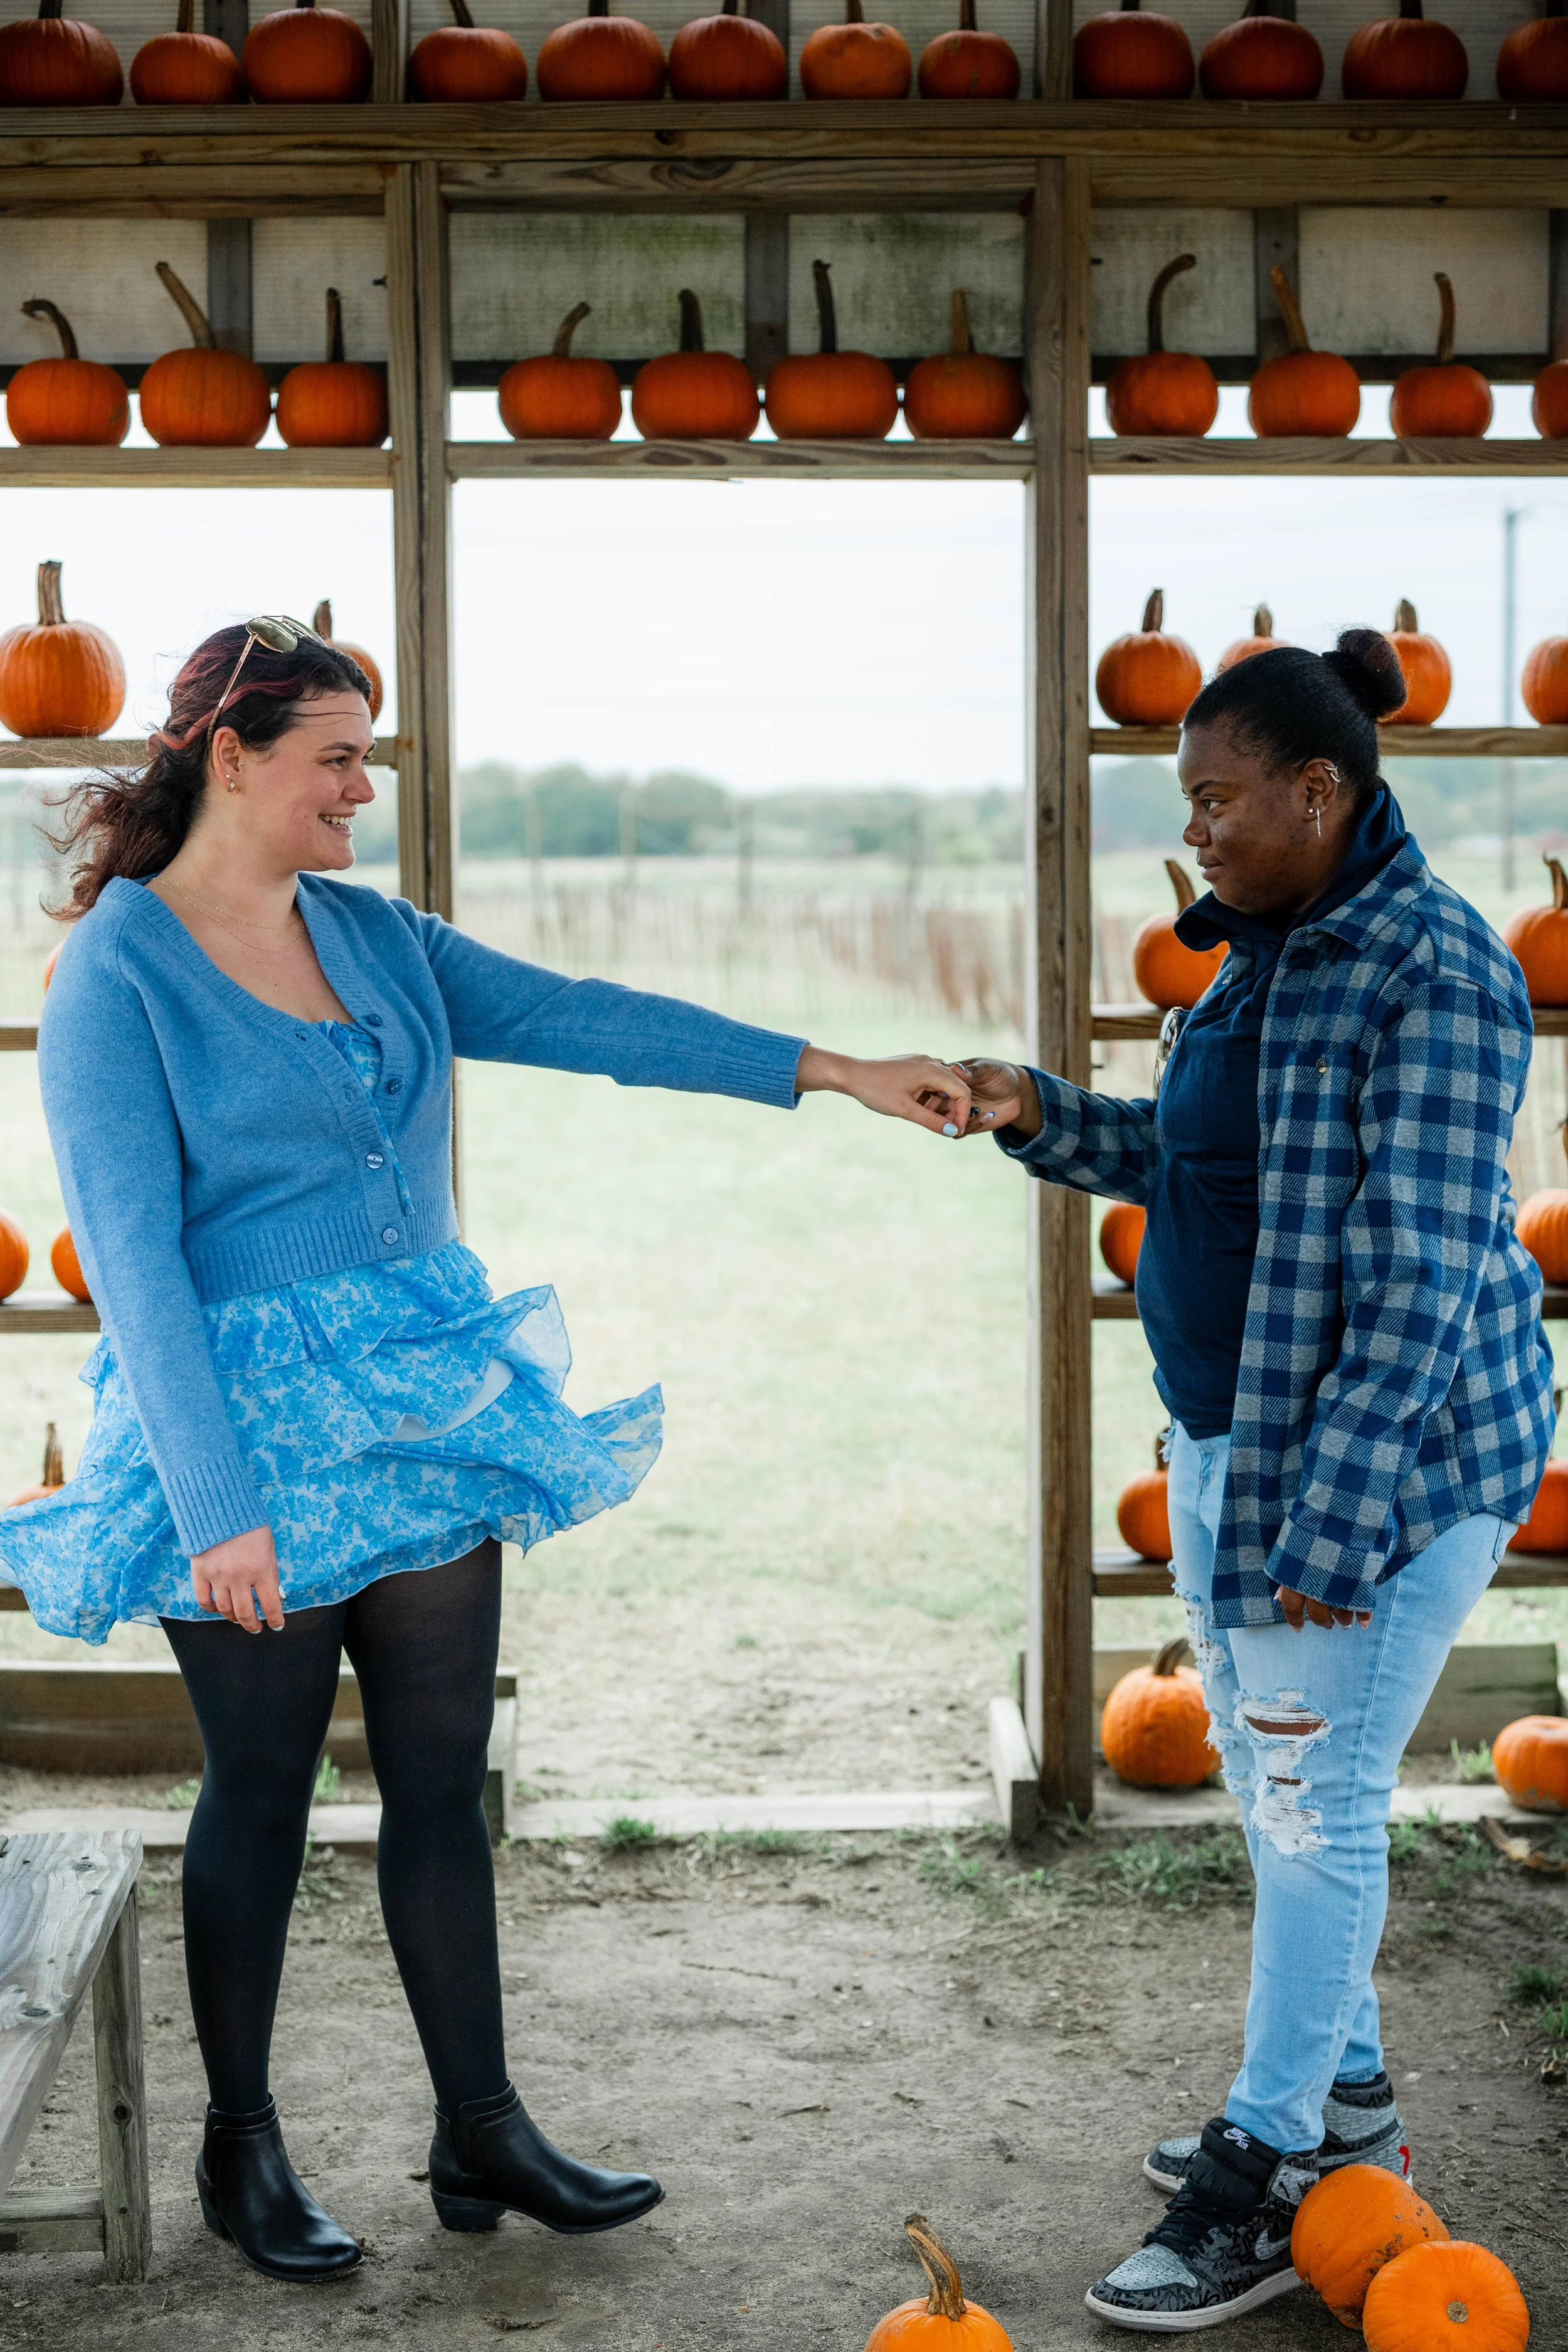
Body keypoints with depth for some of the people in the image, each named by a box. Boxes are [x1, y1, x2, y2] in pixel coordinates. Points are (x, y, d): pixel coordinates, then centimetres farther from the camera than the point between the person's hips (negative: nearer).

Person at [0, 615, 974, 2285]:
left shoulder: (370, 933, 8)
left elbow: (573, 1016, 7)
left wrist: (835, 1072, 3)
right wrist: (215, 1504, -21)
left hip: (421, 1401, 6)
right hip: (246, 1426, -6)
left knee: (442, 1779, 10)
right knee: (262, 1789, 6)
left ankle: (480, 2135, 22)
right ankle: (240, 2147, 25)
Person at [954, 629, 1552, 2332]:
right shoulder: (1262, 955, 9)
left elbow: (1422, 1277, -23)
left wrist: (1333, 1525, -24)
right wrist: (1045, 1118, 4)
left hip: (1384, 1446, -9)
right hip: (1232, 1428, 9)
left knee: (1315, 1801, -2)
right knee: (1271, 1779, 18)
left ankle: (1259, 2187, 10)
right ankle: (1340, 2096, 35)